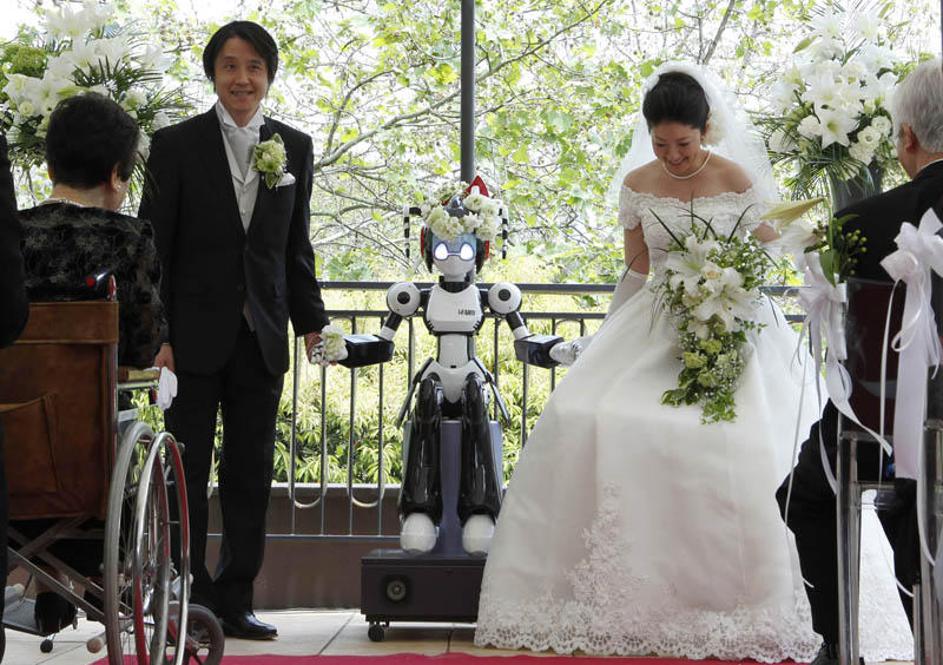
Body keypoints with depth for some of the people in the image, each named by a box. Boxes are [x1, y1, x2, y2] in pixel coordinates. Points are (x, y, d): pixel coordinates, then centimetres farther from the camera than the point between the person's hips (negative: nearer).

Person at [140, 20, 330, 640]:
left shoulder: (295, 147, 8)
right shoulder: (176, 144, -1)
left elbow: (296, 247, 13)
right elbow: (155, 248, -3)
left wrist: (312, 322, 6)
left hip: (262, 337, 3)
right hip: (196, 335, -3)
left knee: (252, 476, 8)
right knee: (187, 472, 3)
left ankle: (235, 600, 18)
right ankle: (185, 602, 13)